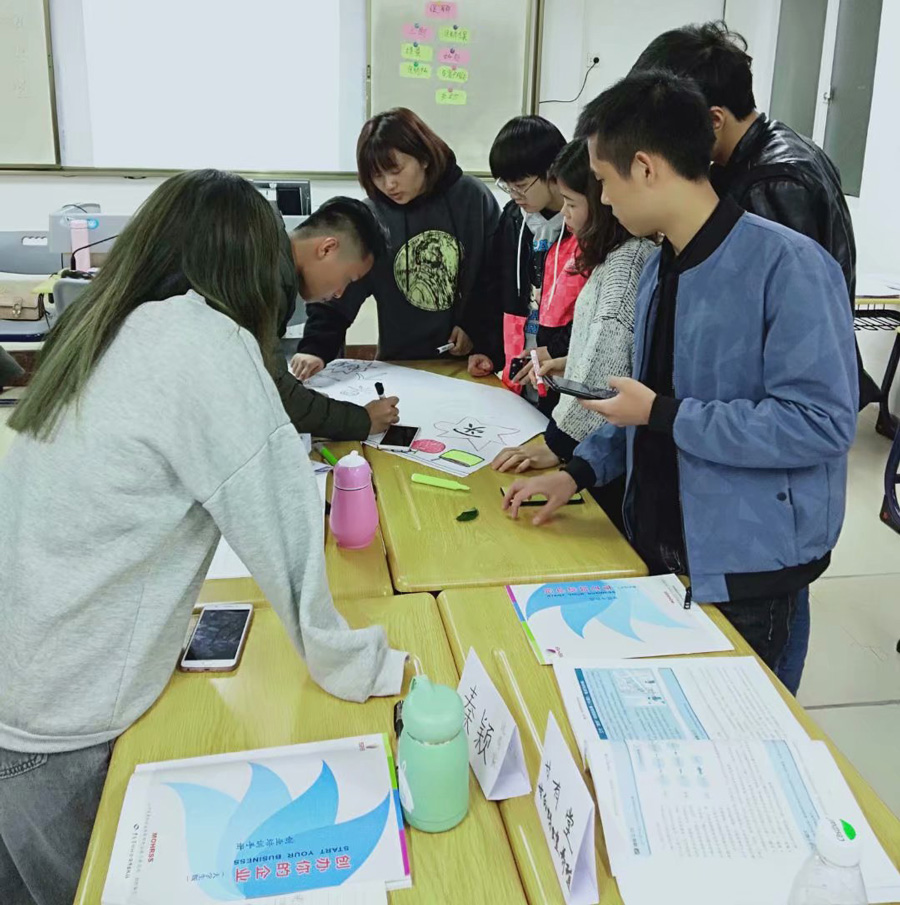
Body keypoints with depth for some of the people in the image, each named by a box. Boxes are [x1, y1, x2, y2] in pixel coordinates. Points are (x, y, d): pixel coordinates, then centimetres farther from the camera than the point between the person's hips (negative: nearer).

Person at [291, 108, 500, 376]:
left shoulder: (472, 198, -7)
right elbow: (337, 293, -11)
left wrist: (475, 327, -6)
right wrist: (315, 348, -24)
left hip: (470, 357, 0)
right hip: (402, 363, 0)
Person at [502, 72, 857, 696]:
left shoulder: (788, 266, -21)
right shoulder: (660, 268, 6)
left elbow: (822, 420, -26)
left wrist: (664, 415, -22)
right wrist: (579, 471, 5)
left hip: (744, 567, -7)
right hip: (659, 549, 8)